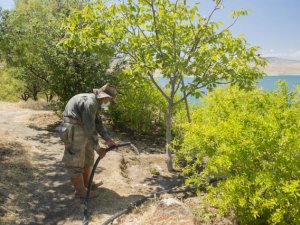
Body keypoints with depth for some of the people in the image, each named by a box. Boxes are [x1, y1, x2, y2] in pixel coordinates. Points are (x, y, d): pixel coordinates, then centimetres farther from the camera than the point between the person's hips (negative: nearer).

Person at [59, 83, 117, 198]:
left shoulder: (95, 102, 10)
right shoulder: (90, 102, -23)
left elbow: (98, 123, 11)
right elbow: (90, 128, -24)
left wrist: (108, 139, 1)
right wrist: (98, 148, -17)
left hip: (81, 129, 10)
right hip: (73, 130, -10)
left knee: (88, 156, 20)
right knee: (76, 161, 1)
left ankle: (87, 182, 36)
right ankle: (80, 191, 14)